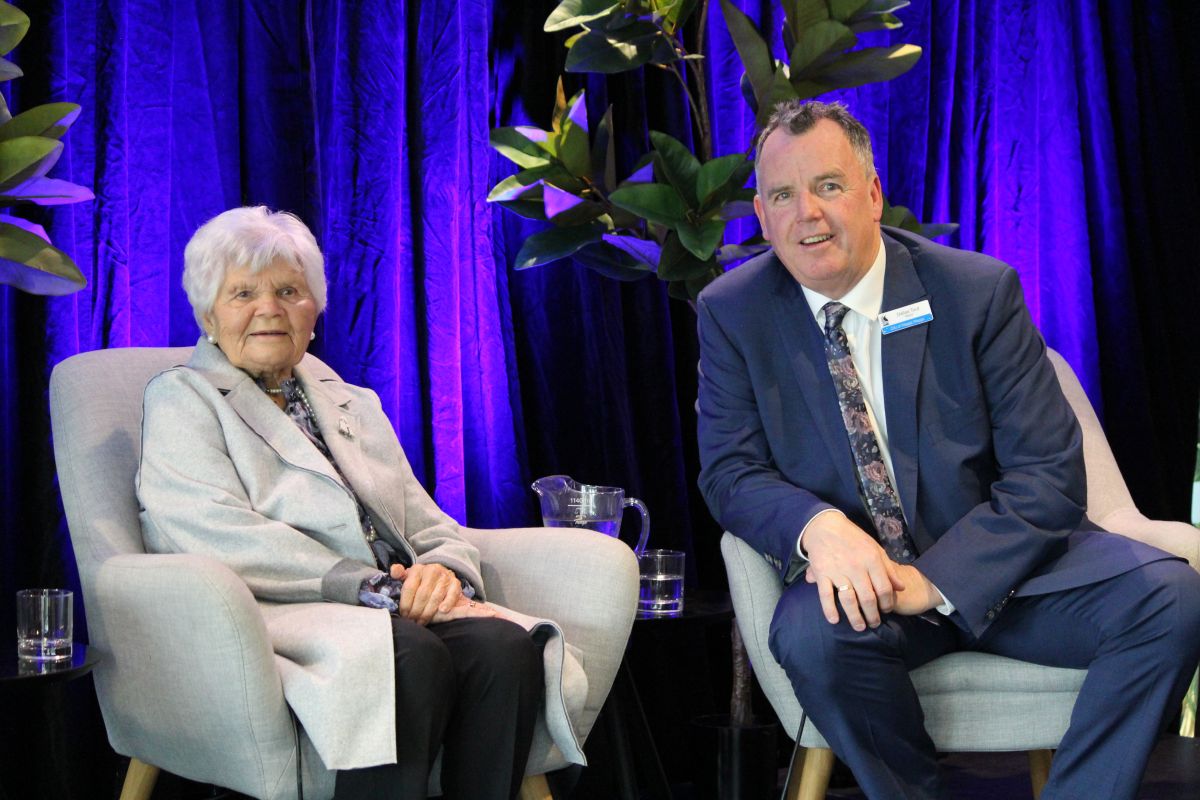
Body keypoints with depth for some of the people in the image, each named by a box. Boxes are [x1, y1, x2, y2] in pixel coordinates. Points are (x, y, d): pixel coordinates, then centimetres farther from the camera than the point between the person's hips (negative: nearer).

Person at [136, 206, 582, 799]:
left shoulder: (355, 406, 28)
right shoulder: (180, 400, 9)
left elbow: (432, 527, 20)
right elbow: (228, 539, -7)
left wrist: (442, 571, -7)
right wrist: (371, 585, -16)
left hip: (399, 609, 6)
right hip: (274, 614, -5)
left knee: (505, 647, -28)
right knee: (411, 655, -37)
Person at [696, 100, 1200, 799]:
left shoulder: (979, 291, -6)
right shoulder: (732, 313, -1)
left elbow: (1047, 473, -9)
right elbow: (730, 471, -3)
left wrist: (937, 580, -23)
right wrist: (817, 526, -26)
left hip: (995, 565, 1)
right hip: (859, 579, 0)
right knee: (812, 634, -35)